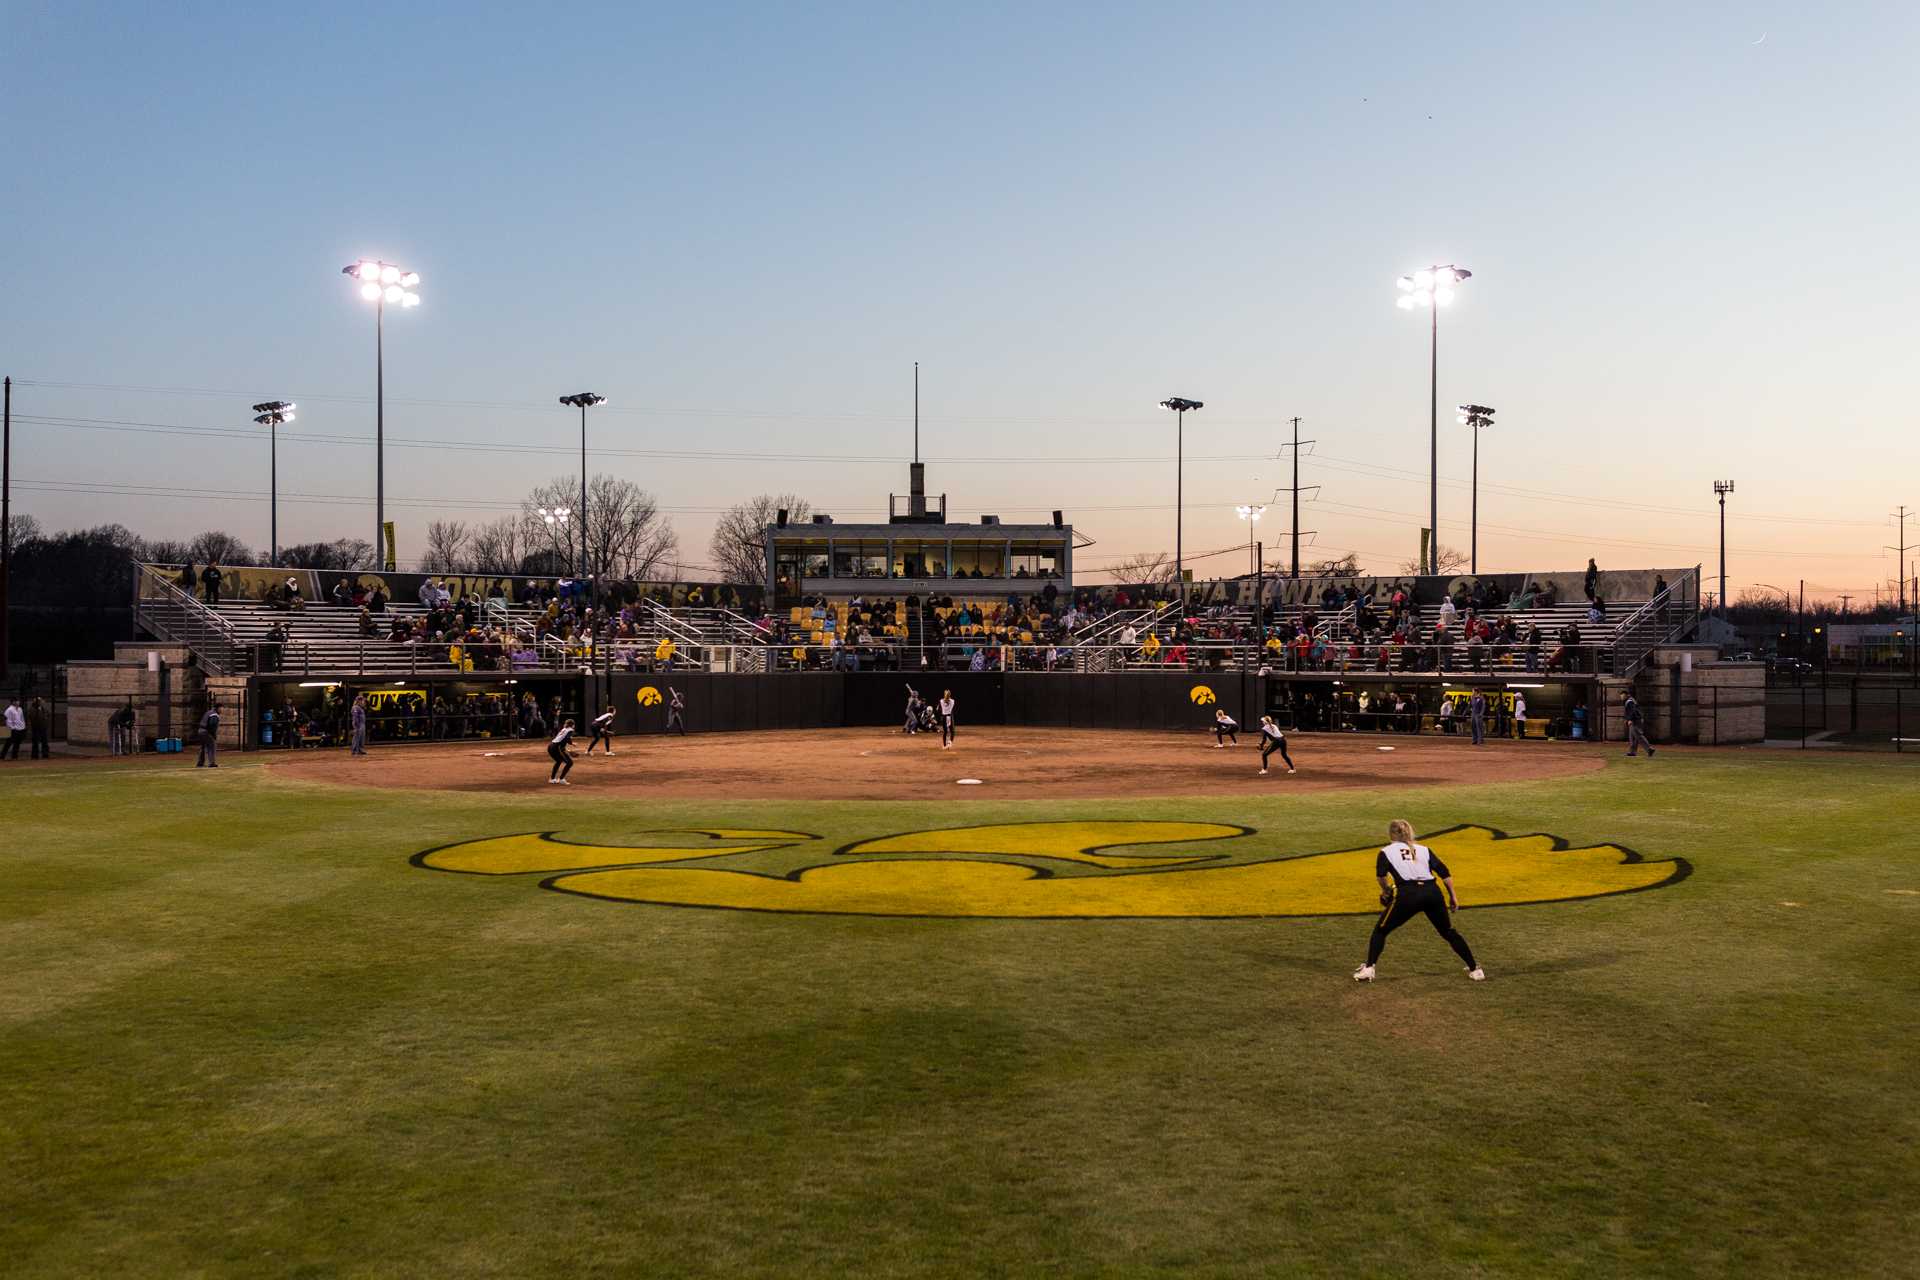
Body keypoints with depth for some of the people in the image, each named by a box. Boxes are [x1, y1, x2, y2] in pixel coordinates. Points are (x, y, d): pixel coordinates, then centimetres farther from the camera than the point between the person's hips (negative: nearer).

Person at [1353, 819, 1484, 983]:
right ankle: (1474, 970, 22)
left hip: (1408, 895, -3)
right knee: (1449, 932, 22)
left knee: (1380, 930, 14)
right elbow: (1444, 872, 14)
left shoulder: (1386, 852, 15)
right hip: (1433, 892, 3)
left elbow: (1381, 875, -3)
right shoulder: (1424, 849, 24)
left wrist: (1386, 891, 13)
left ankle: (1368, 969, 4)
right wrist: (1452, 897, 17)